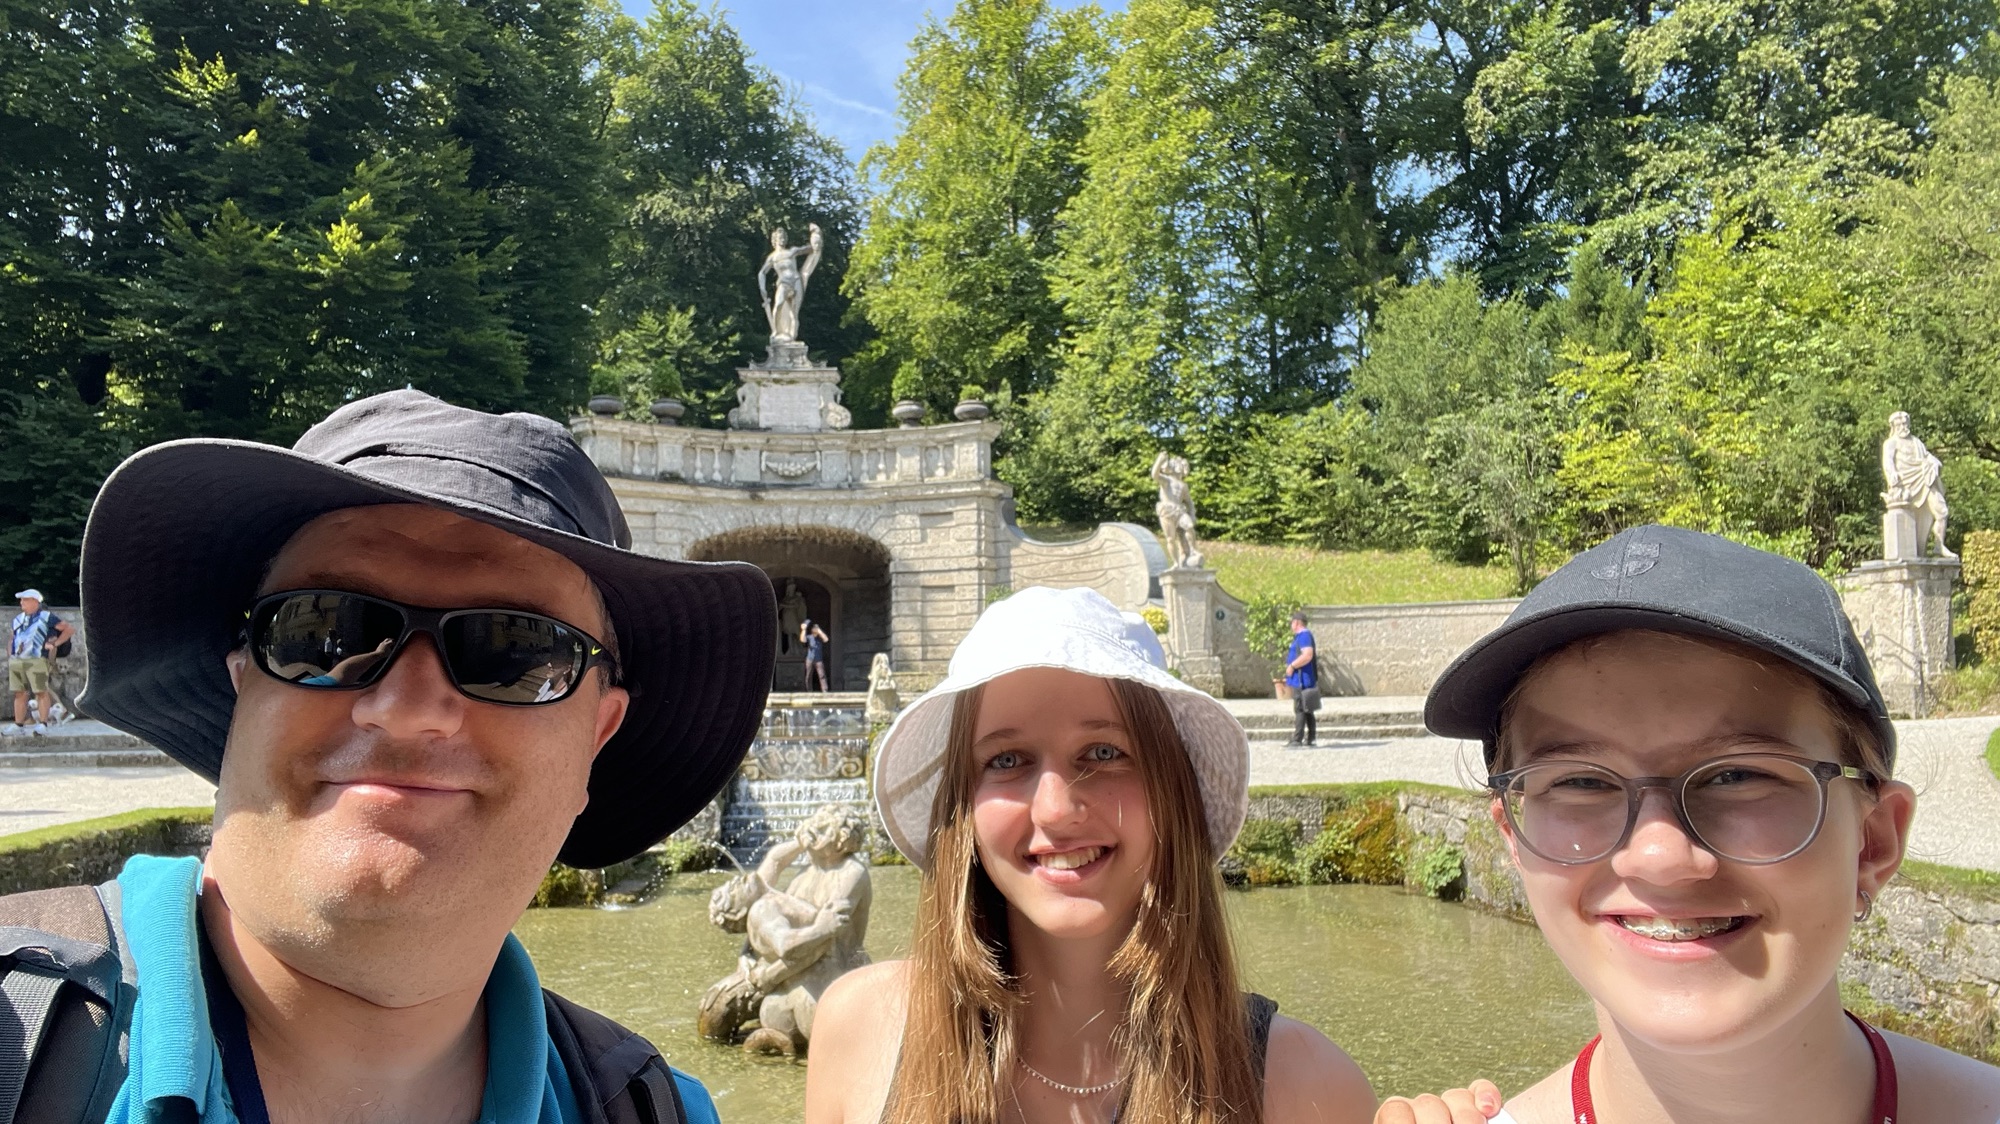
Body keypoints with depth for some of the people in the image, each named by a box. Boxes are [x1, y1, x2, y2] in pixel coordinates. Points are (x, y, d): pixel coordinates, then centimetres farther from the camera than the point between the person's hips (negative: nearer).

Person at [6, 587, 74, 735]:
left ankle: (43, 724, -7)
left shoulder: (46, 617, 3)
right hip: (16, 661, 6)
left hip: (36, 660, -6)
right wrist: (10, 655, 15)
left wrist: (55, 643, -2)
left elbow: (69, 629, 3)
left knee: (41, 692, -7)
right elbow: (14, 638, 28)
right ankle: (18, 725, 10)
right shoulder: (18, 618, 19)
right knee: (19, 694, 6)